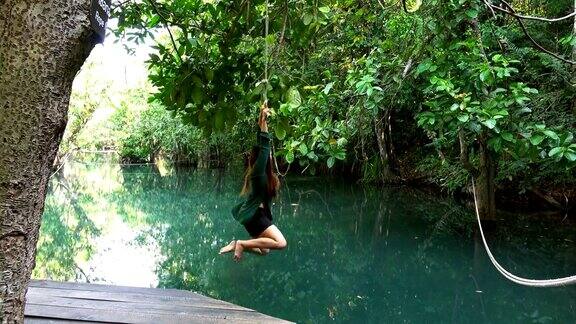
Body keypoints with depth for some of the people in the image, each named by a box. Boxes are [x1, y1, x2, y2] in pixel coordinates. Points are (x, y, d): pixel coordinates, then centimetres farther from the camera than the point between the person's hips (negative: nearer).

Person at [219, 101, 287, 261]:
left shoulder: (261, 171, 9)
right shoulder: (258, 170, -13)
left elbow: (262, 145, 11)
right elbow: (264, 147, -22)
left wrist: (262, 120, 10)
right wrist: (263, 124, -21)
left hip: (256, 213, 10)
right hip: (254, 214, -10)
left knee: (264, 251, 20)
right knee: (281, 243, -22)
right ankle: (241, 243, -16)